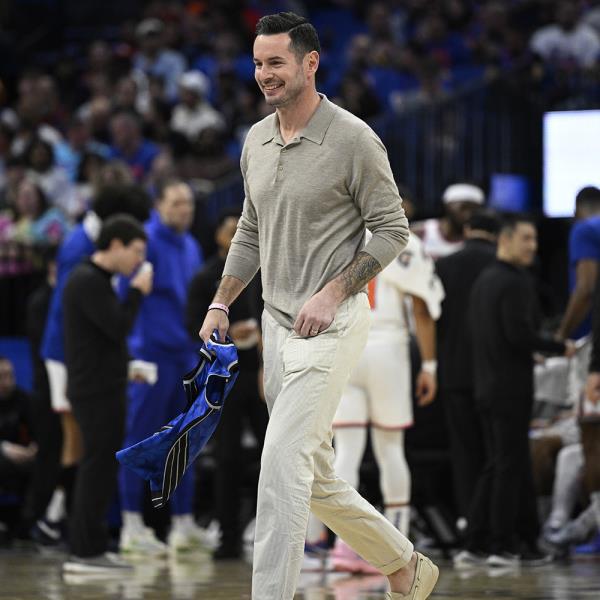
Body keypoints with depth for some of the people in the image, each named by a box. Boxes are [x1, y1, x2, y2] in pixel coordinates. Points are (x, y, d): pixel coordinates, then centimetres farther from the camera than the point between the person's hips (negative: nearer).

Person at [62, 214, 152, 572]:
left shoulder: (96, 280, 18)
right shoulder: (88, 282, -15)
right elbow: (119, 327, -21)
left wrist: (125, 368, 16)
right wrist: (138, 292, -9)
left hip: (102, 388, 11)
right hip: (97, 391, -11)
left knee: (99, 468, 13)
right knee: (99, 466, -8)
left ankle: (92, 548, 17)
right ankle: (85, 552, -7)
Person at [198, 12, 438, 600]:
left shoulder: (353, 139, -12)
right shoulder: (256, 140, 10)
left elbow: (392, 230, -9)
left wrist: (333, 292, -17)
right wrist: (220, 304, 13)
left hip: (330, 325, -8)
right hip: (277, 324, 8)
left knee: (283, 459, -18)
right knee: (314, 478, 12)